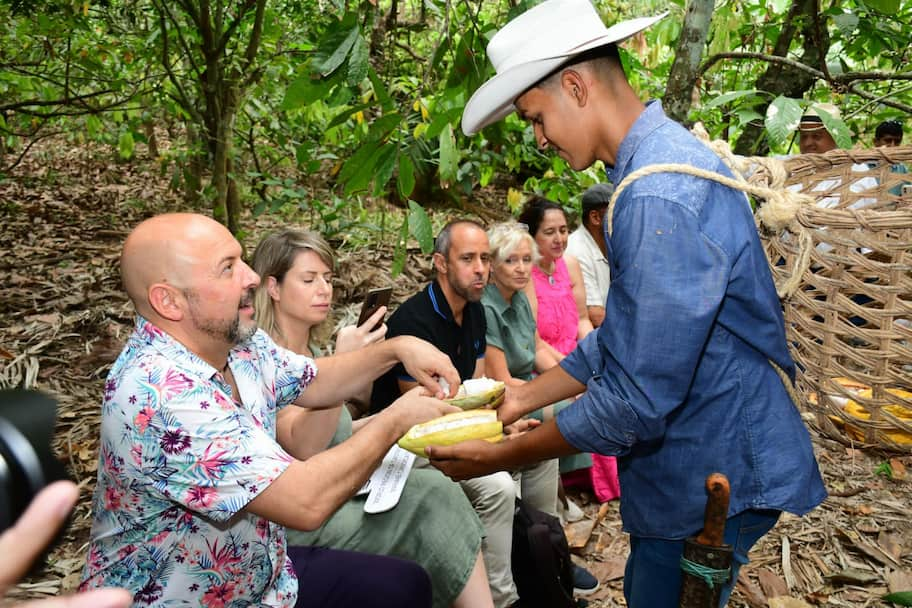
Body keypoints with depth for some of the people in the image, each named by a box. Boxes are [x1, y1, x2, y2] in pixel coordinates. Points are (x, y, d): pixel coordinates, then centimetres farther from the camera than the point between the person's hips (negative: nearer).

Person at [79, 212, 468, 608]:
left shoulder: (233, 339, -5)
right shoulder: (159, 394, -32)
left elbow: (311, 382, 12)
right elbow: (306, 502, -33)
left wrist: (397, 348, -3)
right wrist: (396, 420, -20)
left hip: (258, 570, 8)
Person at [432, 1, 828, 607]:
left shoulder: (662, 199, -29)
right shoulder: (659, 161, 5)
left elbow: (637, 402, -28)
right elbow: (623, 339, 11)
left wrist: (501, 457, -16)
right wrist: (526, 396, 8)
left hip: (713, 481, -9)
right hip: (686, 464, 9)